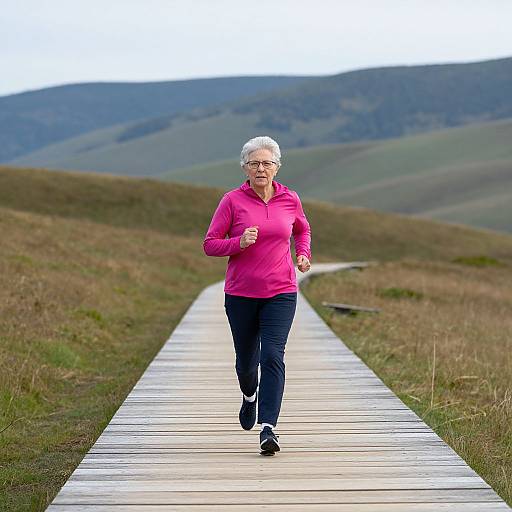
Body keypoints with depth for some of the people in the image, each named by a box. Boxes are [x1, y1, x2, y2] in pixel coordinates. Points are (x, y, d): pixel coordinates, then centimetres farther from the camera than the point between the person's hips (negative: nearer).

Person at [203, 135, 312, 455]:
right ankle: (250, 395, 48)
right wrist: (238, 243, -20)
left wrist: (304, 255, 5)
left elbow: (302, 229, 23)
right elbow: (210, 244, -3)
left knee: (273, 356, -16)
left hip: (281, 293, 0)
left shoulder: (290, 199, 3)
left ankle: (268, 428, -18)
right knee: (246, 359, 13)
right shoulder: (232, 200, -5)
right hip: (241, 294, 0)